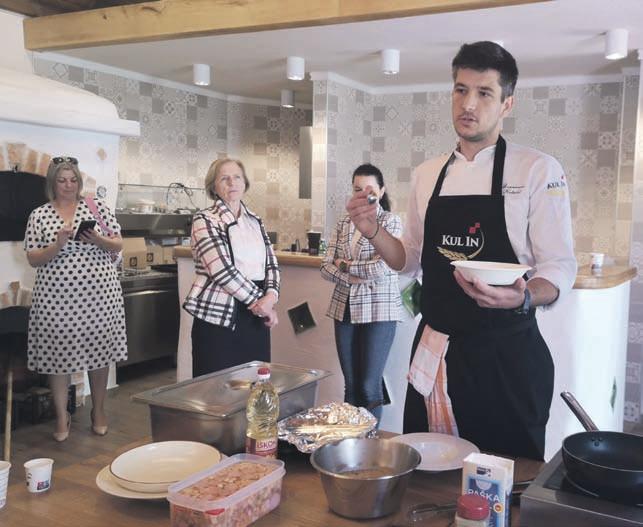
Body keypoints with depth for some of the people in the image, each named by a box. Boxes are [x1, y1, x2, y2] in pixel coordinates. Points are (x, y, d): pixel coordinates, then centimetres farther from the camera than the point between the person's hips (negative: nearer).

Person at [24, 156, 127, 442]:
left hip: (98, 294, 0)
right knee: (57, 353, 5)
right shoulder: (39, 215, 4)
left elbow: (118, 245, 5)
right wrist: (58, 244, -16)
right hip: (57, 297, 0)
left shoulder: (96, 207, 5)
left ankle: (98, 410, 26)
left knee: (99, 350, 8)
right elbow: (33, 259, 0)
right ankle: (62, 415, 21)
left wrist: (98, 240, -15)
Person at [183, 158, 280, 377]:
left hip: (256, 316, 6)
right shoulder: (205, 220, -5)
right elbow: (223, 270, -16)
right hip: (218, 317, -6)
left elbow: (271, 263, 10)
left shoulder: (255, 220, 13)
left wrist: (270, 297, -10)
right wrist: (259, 300, -14)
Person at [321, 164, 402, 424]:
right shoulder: (344, 223, 10)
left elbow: (383, 267, -16)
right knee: (351, 385, 11)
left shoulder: (390, 221, -5)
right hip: (344, 308, 5)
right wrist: (350, 277, -13)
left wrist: (345, 265, -5)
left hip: (378, 311, -5)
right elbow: (326, 266, 5)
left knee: (369, 386, -1)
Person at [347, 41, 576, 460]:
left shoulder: (539, 170, -7)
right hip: (434, 350, 5)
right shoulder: (428, 174, 8)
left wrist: (522, 298, -31)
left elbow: (559, 269, -10)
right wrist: (374, 233, -3)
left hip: (506, 357, -4)